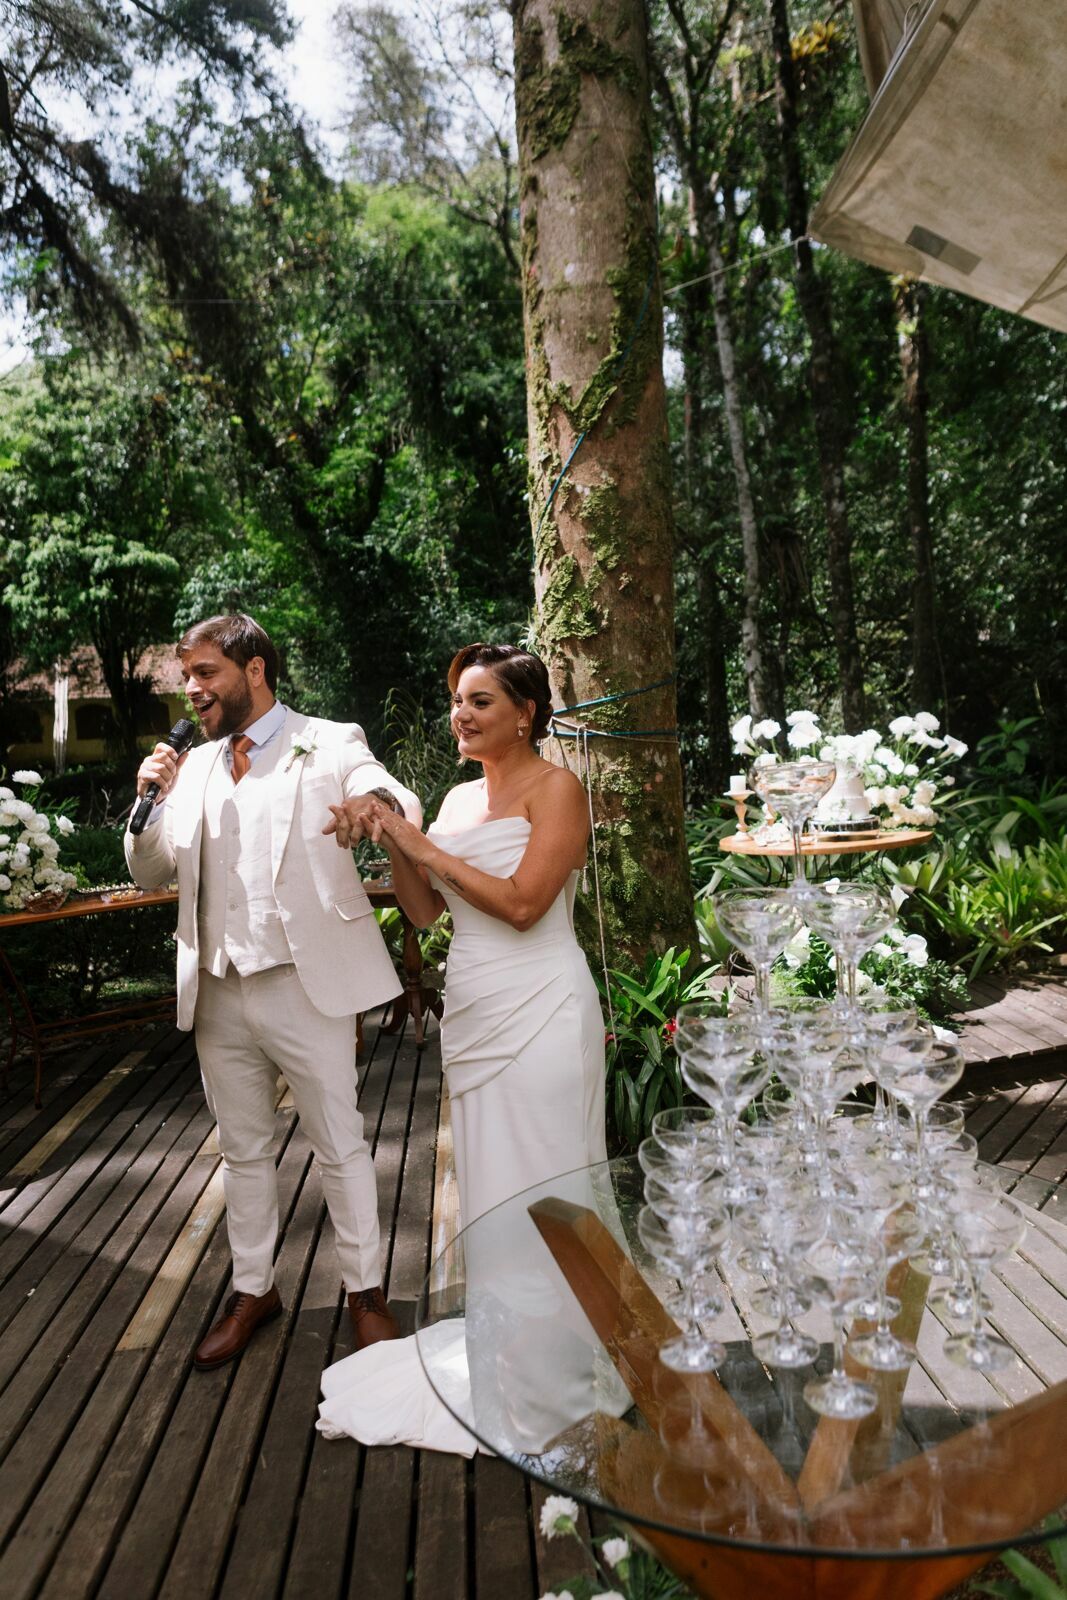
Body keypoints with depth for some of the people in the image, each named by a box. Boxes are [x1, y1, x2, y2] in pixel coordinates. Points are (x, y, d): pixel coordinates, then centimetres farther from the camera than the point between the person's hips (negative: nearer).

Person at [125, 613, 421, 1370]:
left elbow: (406, 805, -20)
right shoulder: (194, 767, 12)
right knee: (242, 1149, 18)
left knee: (341, 1143, 7)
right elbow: (152, 873, 13)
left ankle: (366, 1291, 26)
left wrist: (378, 803, -44)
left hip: (304, 986, -5)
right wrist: (151, 801, -7)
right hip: (217, 993, 6)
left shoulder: (329, 744, -4)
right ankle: (253, 1290, 36)